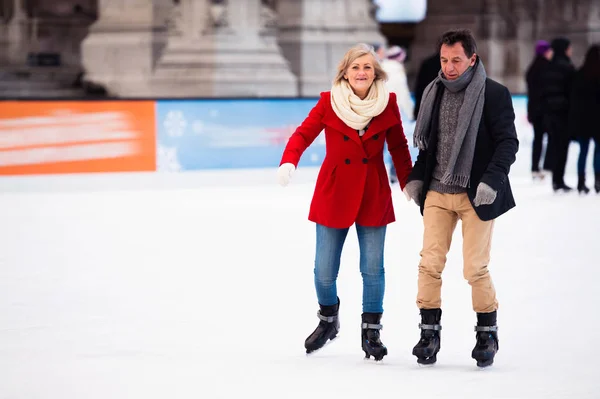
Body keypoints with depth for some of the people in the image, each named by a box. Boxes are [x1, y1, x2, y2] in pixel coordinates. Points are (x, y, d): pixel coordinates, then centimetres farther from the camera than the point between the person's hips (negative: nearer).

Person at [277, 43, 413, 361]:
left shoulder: (388, 103, -2)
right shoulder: (329, 102, -6)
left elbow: (398, 147, 6)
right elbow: (304, 133, -9)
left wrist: (410, 184, 4)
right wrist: (289, 161, -28)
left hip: (373, 197, 1)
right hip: (333, 194, 0)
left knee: (373, 269, 2)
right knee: (324, 271, 3)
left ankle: (371, 332, 17)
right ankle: (328, 320, 31)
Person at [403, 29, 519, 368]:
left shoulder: (494, 94, -7)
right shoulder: (435, 93, 10)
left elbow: (508, 142, -9)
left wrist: (491, 180, -20)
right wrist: (416, 176, 11)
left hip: (476, 196, -5)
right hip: (437, 193, 5)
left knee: (476, 269, -3)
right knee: (430, 264, -1)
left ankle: (488, 334, 15)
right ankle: (430, 333, 9)